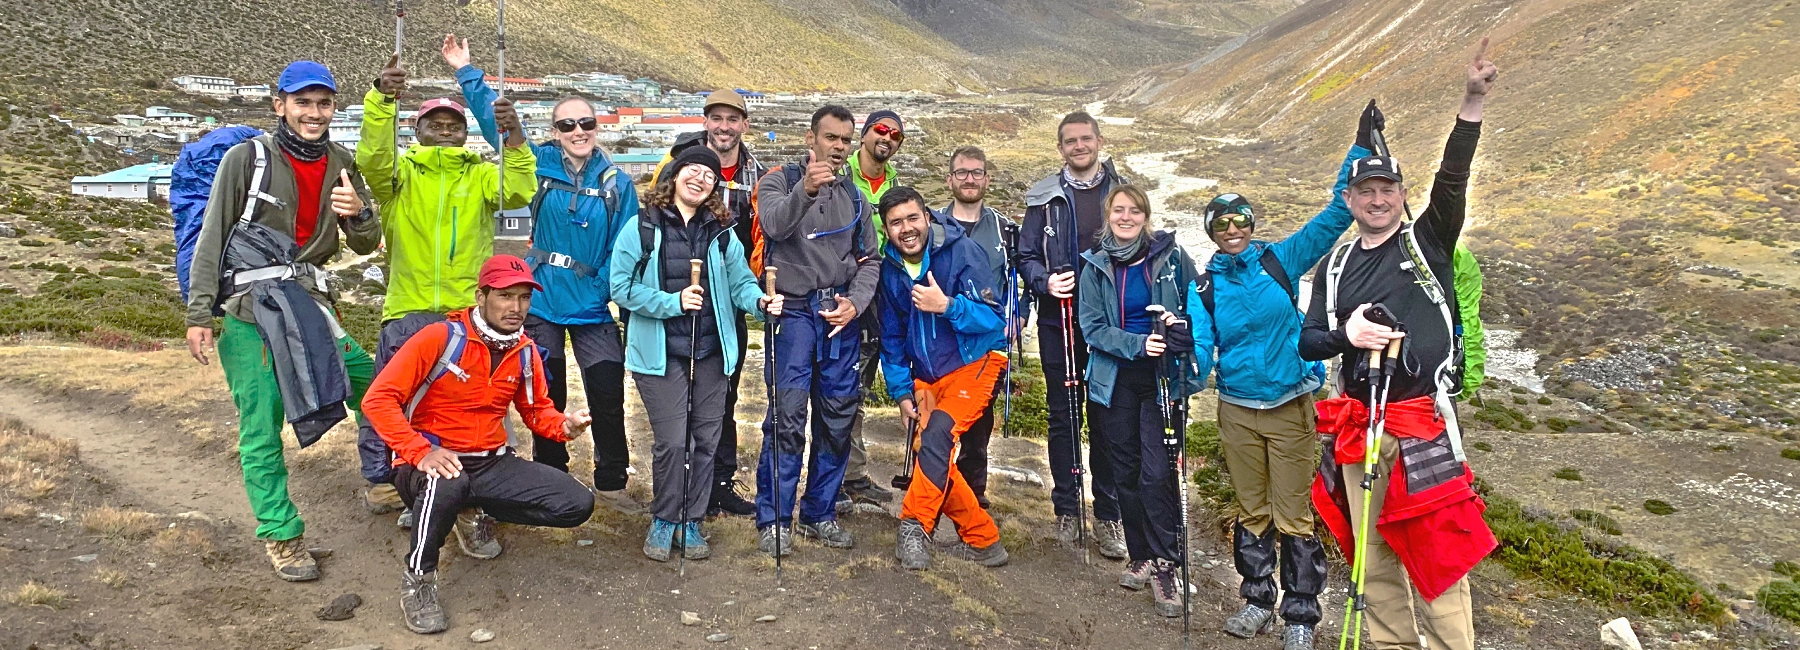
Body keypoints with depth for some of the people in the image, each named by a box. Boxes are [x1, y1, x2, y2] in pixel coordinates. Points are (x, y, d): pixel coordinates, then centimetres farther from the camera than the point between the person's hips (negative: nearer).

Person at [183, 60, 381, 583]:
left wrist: (358, 213, -16)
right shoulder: (247, 158, -5)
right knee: (262, 427, -3)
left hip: (308, 305, 4)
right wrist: (199, 315, -8)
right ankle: (281, 535, 7)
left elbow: (366, 245, 8)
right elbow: (212, 238, -4)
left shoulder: (341, 166, 8)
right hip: (248, 310, -4)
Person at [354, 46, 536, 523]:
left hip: (469, 310, 1)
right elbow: (371, 158, -15)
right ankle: (382, 479, 22)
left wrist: (514, 137, -25)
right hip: (409, 310, -1)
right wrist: (382, 99, -30)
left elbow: (518, 191, -9)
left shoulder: (481, 175, 8)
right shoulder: (400, 173, 6)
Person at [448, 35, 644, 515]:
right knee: (547, 398, 11)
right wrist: (466, 72, 0)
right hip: (542, 303, 1)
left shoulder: (617, 184, -2)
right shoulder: (540, 165, 0)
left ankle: (611, 484, 17)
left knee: (608, 399, 0)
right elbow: (493, 119, 2)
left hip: (593, 310, -1)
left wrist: (604, 291, -12)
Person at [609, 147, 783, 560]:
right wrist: (673, 302, -17)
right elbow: (622, 286, -7)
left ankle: (690, 521, 23)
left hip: (710, 352, 4)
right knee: (673, 441, -8)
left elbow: (740, 281, 6)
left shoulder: (721, 232, 7)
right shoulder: (643, 226, -4)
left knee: (705, 440, 8)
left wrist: (760, 303, -15)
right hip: (660, 353, -4)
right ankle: (664, 520, 15)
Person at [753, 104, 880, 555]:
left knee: (838, 416, 7)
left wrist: (855, 303, -3)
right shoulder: (780, 182, 2)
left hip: (841, 313, 5)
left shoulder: (854, 197, 16)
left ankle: (820, 514, 19)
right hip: (794, 310, -4)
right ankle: (774, 519, -1)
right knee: (787, 414, -10)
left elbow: (869, 259, 14)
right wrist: (805, 191, -38)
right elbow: (775, 223, -20)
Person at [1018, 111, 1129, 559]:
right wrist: (1045, 282, -13)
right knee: (1062, 416, 6)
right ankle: (1067, 509, 17)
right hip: (1058, 322, 0)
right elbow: (1026, 257, 7)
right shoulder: (1044, 198, 6)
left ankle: (1108, 514, 10)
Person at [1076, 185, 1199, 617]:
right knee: (1126, 472, 10)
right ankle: (1139, 556, 25)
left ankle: (1163, 566, -2)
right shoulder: (1095, 266, 3)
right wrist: (1138, 344, -18)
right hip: (1116, 379, 2)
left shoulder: (1171, 257, 0)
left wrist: (1181, 323, -15)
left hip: (1163, 377, -2)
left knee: (1158, 472, -11)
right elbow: (1092, 327, -4)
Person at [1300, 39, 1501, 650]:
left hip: (1423, 421, -3)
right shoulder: (1334, 267, 13)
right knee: (1373, 559, 10)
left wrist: (1472, 104, -24)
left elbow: (1451, 179, -11)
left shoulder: (1428, 242, 5)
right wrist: (1345, 334, -13)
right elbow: (1307, 343, 9)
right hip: (1357, 426, 4)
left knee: (1437, 555, -5)